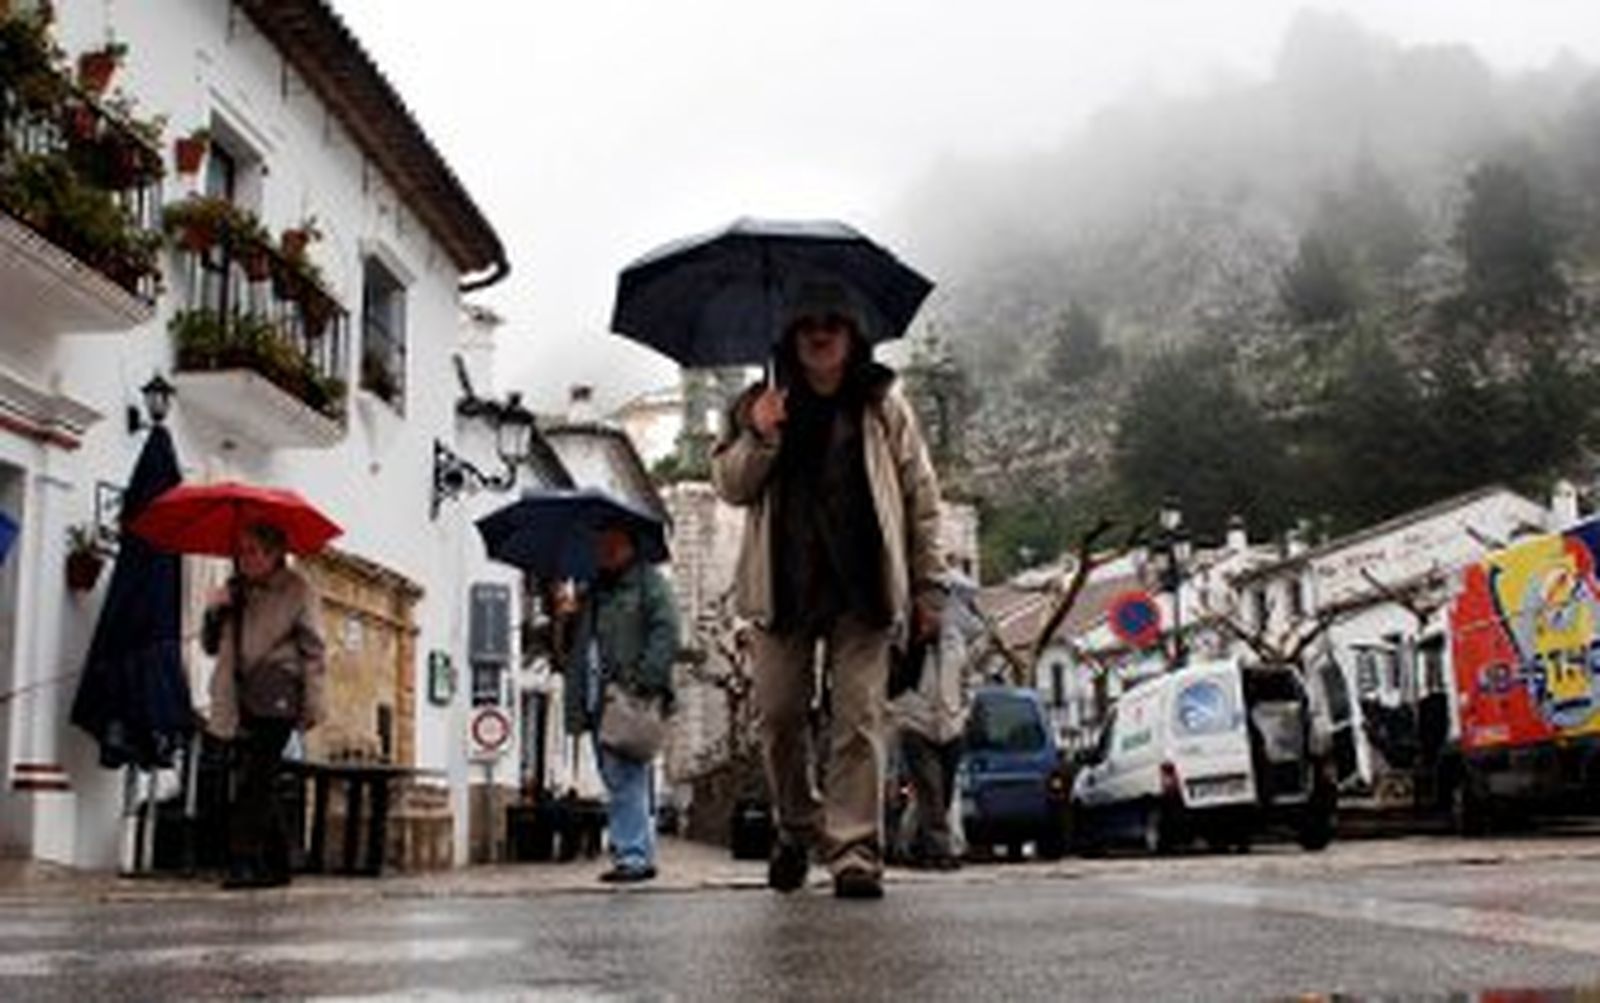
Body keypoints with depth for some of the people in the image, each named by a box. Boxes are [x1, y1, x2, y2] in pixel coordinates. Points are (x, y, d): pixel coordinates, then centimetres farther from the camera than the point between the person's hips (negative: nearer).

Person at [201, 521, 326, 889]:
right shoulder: (235, 591, 18)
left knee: (252, 781, -16)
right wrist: (215, 612, -1)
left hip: (276, 700, -6)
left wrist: (312, 704, -8)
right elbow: (210, 645, 18)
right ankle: (276, 865, 14)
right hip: (241, 702, 6)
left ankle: (245, 863, -17)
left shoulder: (296, 590, 1)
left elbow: (312, 649, -2)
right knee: (258, 786, 6)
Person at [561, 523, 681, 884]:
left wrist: (645, 678, -17)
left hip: (631, 700, -7)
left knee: (625, 779, -14)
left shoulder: (648, 581, 3)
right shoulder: (592, 592, 23)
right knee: (615, 781, 8)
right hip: (598, 701, 7)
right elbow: (577, 647, 28)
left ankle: (635, 856, -13)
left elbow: (666, 632, -8)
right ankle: (629, 851, 13)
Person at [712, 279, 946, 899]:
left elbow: (922, 498, 10)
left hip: (863, 589, -1)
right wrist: (759, 438, -12)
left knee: (859, 719, -6)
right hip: (785, 586, 2)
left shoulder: (884, 406, 9)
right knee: (779, 714, 5)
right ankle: (797, 828, 27)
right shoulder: (761, 407, 12)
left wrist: (927, 588, 5)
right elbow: (728, 486, 7)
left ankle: (855, 855, -4)